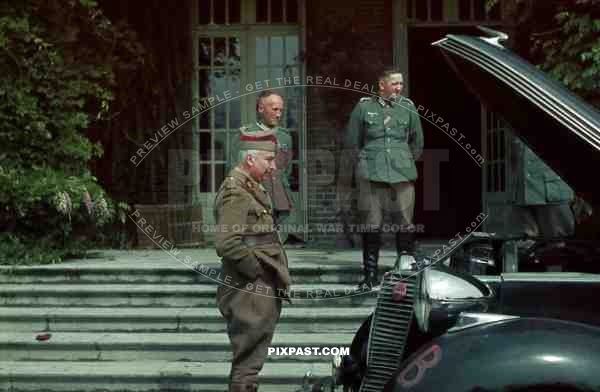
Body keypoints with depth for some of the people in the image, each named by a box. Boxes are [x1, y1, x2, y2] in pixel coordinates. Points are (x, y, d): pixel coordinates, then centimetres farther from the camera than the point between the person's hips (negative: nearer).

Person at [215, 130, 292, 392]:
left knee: (250, 360, 18)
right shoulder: (235, 192, -17)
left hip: (262, 292, 10)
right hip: (251, 294, -10)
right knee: (247, 363, -3)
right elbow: (227, 244, -27)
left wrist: (274, 276, 15)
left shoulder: (253, 188, 16)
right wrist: (258, 272, -17)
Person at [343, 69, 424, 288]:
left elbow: (417, 142, 21)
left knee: (404, 225, 1)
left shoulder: (408, 108, 10)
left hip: (402, 174, 1)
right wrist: (363, 163, 11)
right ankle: (370, 275, 10)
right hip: (371, 175, -1)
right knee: (371, 226, 1)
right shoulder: (364, 107, 5)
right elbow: (351, 141, 13)